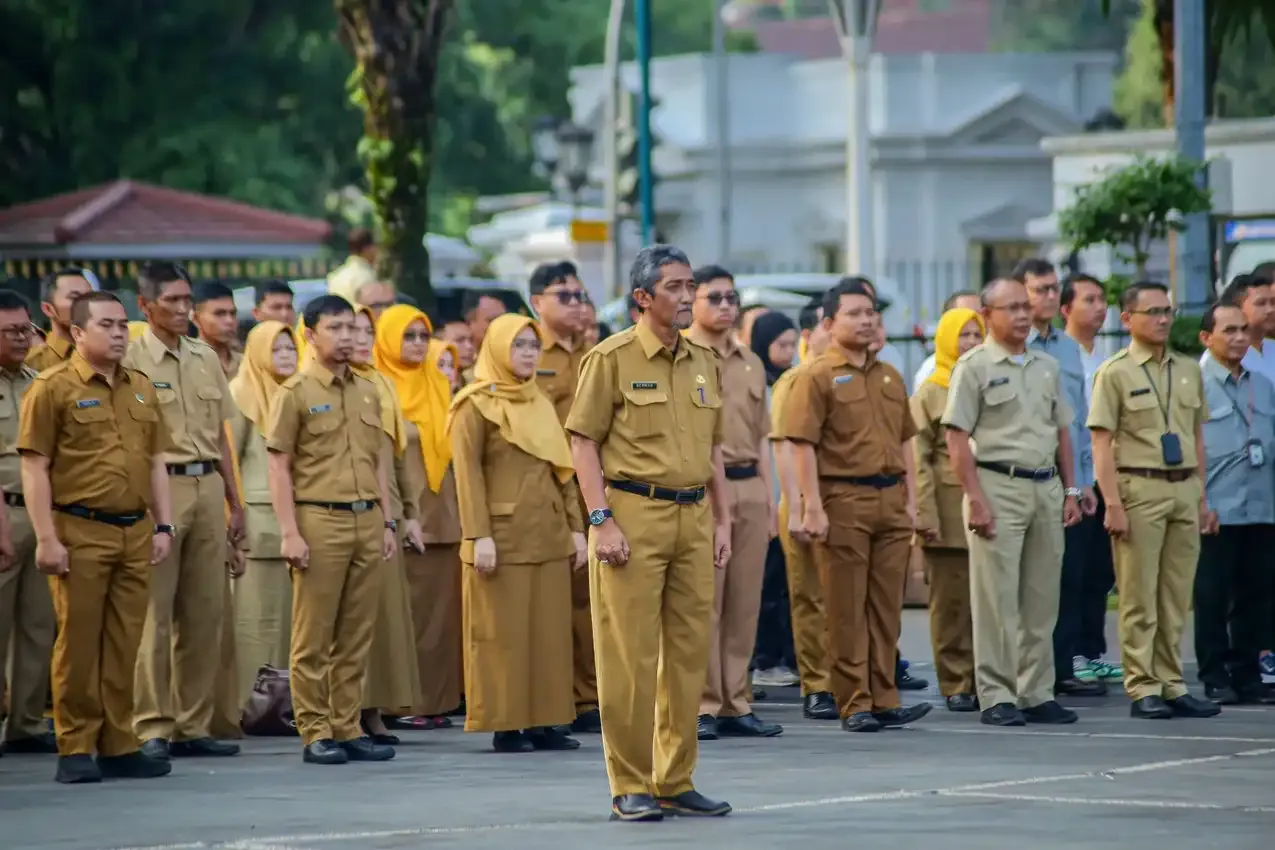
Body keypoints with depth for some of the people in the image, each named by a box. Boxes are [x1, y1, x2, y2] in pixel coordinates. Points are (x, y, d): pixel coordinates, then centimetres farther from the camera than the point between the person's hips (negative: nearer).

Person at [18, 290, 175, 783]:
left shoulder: (141, 389, 14)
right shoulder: (53, 388, -4)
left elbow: (156, 461, 19)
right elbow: (35, 468, -8)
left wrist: (163, 525, 11)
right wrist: (46, 538, -13)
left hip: (135, 531, 5)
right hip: (80, 533, -5)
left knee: (124, 645, 7)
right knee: (79, 644, -1)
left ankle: (118, 746, 13)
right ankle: (74, 751, 4)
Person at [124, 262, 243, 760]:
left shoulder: (206, 359, 15)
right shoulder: (132, 361, -4)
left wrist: (234, 502, 16)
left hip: (208, 487, 6)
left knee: (205, 613, 6)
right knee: (154, 613, -5)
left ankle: (194, 725, 12)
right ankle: (153, 728, -1)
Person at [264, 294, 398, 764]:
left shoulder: (368, 391, 15)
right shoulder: (296, 392, -3)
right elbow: (279, 466, -6)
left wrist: (387, 521, 12)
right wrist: (289, 531, -13)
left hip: (366, 519, 5)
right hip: (319, 520, -5)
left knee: (356, 636, 6)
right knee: (314, 637, -2)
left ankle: (347, 728, 12)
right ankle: (315, 733, 2)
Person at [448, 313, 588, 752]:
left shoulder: (540, 402, 17)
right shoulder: (476, 404, -3)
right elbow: (467, 472, -10)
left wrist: (576, 527, 11)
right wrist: (479, 536, -18)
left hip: (548, 534, 6)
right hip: (503, 534, -6)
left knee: (550, 630, 4)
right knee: (503, 632, -4)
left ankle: (544, 722, 8)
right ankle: (504, 726, -1)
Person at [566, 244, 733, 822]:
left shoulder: (703, 363, 14)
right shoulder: (612, 358, -4)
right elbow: (583, 443, -6)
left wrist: (722, 520, 13)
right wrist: (602, 520, -13)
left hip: (693, 517, 6)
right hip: (634, 514, -6)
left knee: (688, 653, 7)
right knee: (629, 655, -4)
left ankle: (675, 783, 14)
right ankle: (630, 789, 1)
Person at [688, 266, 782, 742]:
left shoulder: (751, 363, 18)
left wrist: (768, 498, 15)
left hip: (750, 490, 6)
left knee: (744, 604, 6)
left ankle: (735, 705, 11)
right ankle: (701, 706, -4)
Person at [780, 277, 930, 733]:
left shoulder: (890, 377, 17)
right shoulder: (818, 376, -4)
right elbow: (803, 444, -9)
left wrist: (910, 499, 13)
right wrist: (813, 506, -16)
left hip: (890, 499, 6)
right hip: (844, 500, -6)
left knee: (887, 607, 7)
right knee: (847, 610, -2)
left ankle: (884, 700, 11)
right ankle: (854, 704, 1)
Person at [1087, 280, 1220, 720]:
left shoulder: (1188, 370, 15)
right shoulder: (1115, 373, -3)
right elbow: (1102, 443, -7)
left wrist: (1202, 497, 15)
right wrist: (1113, 504, -15)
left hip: (1184, 488, 5)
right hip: (1139, 488, -5)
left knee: (1177, 596, 7)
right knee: (1139, 596, -3)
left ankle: (1171, 684, 13)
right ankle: (1143, 689, 0)